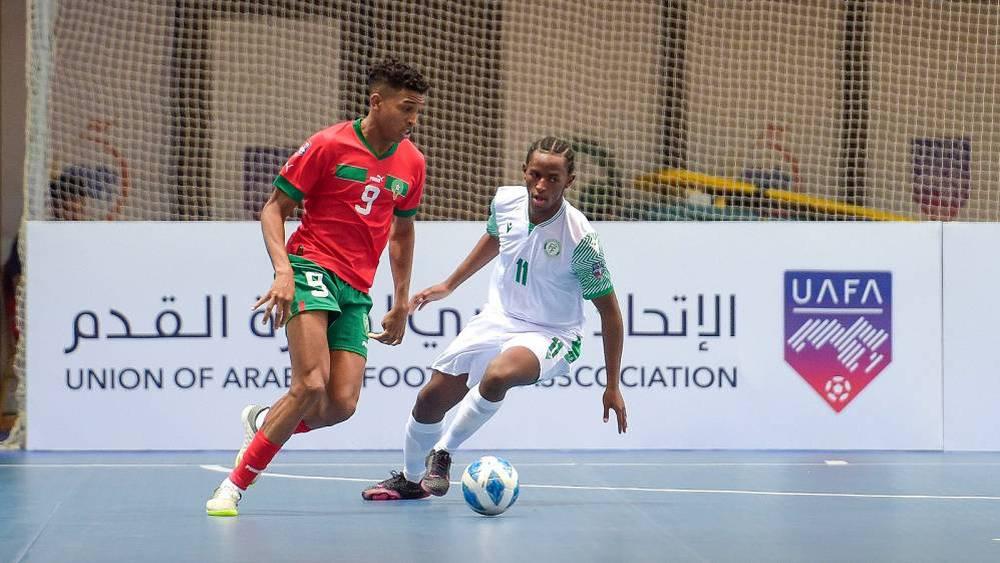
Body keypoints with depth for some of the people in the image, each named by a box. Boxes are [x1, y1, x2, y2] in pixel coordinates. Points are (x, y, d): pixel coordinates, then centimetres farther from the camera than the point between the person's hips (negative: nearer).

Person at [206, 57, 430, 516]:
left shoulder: (411, 164, 9)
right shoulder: (328, 146, -7)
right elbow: (273, 208, -2)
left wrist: (402, 302, 22)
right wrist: (283, 270, -18)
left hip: (356, 290, 5)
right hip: (312, 267, -5)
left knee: (341, 404, -10)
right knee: (311, 385, -23)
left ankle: (263, 422, 21)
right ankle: (233, 486, -11)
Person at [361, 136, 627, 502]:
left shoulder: (579, 238, -26)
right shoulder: (506, 201, -11)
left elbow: (609, 310, -16)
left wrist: (612, 387, -14)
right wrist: (449, 285, 22)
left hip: (548, 335, -6)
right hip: (498, 318, 6)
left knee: (498, 374, -37)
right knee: (431, 399, 5)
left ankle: (442, 452, -12)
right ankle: (410, 479, 34)